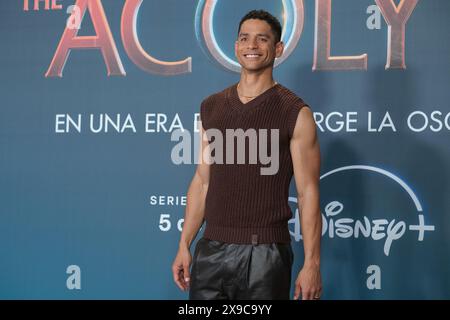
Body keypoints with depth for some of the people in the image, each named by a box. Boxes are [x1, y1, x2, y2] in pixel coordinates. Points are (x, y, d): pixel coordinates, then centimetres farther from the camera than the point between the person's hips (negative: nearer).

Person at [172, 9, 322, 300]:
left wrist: (312, 263, -11)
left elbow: (308, 193, -7)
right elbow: (202, 181, 12)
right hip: (212, 250, 4)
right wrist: (185, 245, 8)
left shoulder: (295, 113, -4)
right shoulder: (211, 107, 9)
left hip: (265, 253, -4)